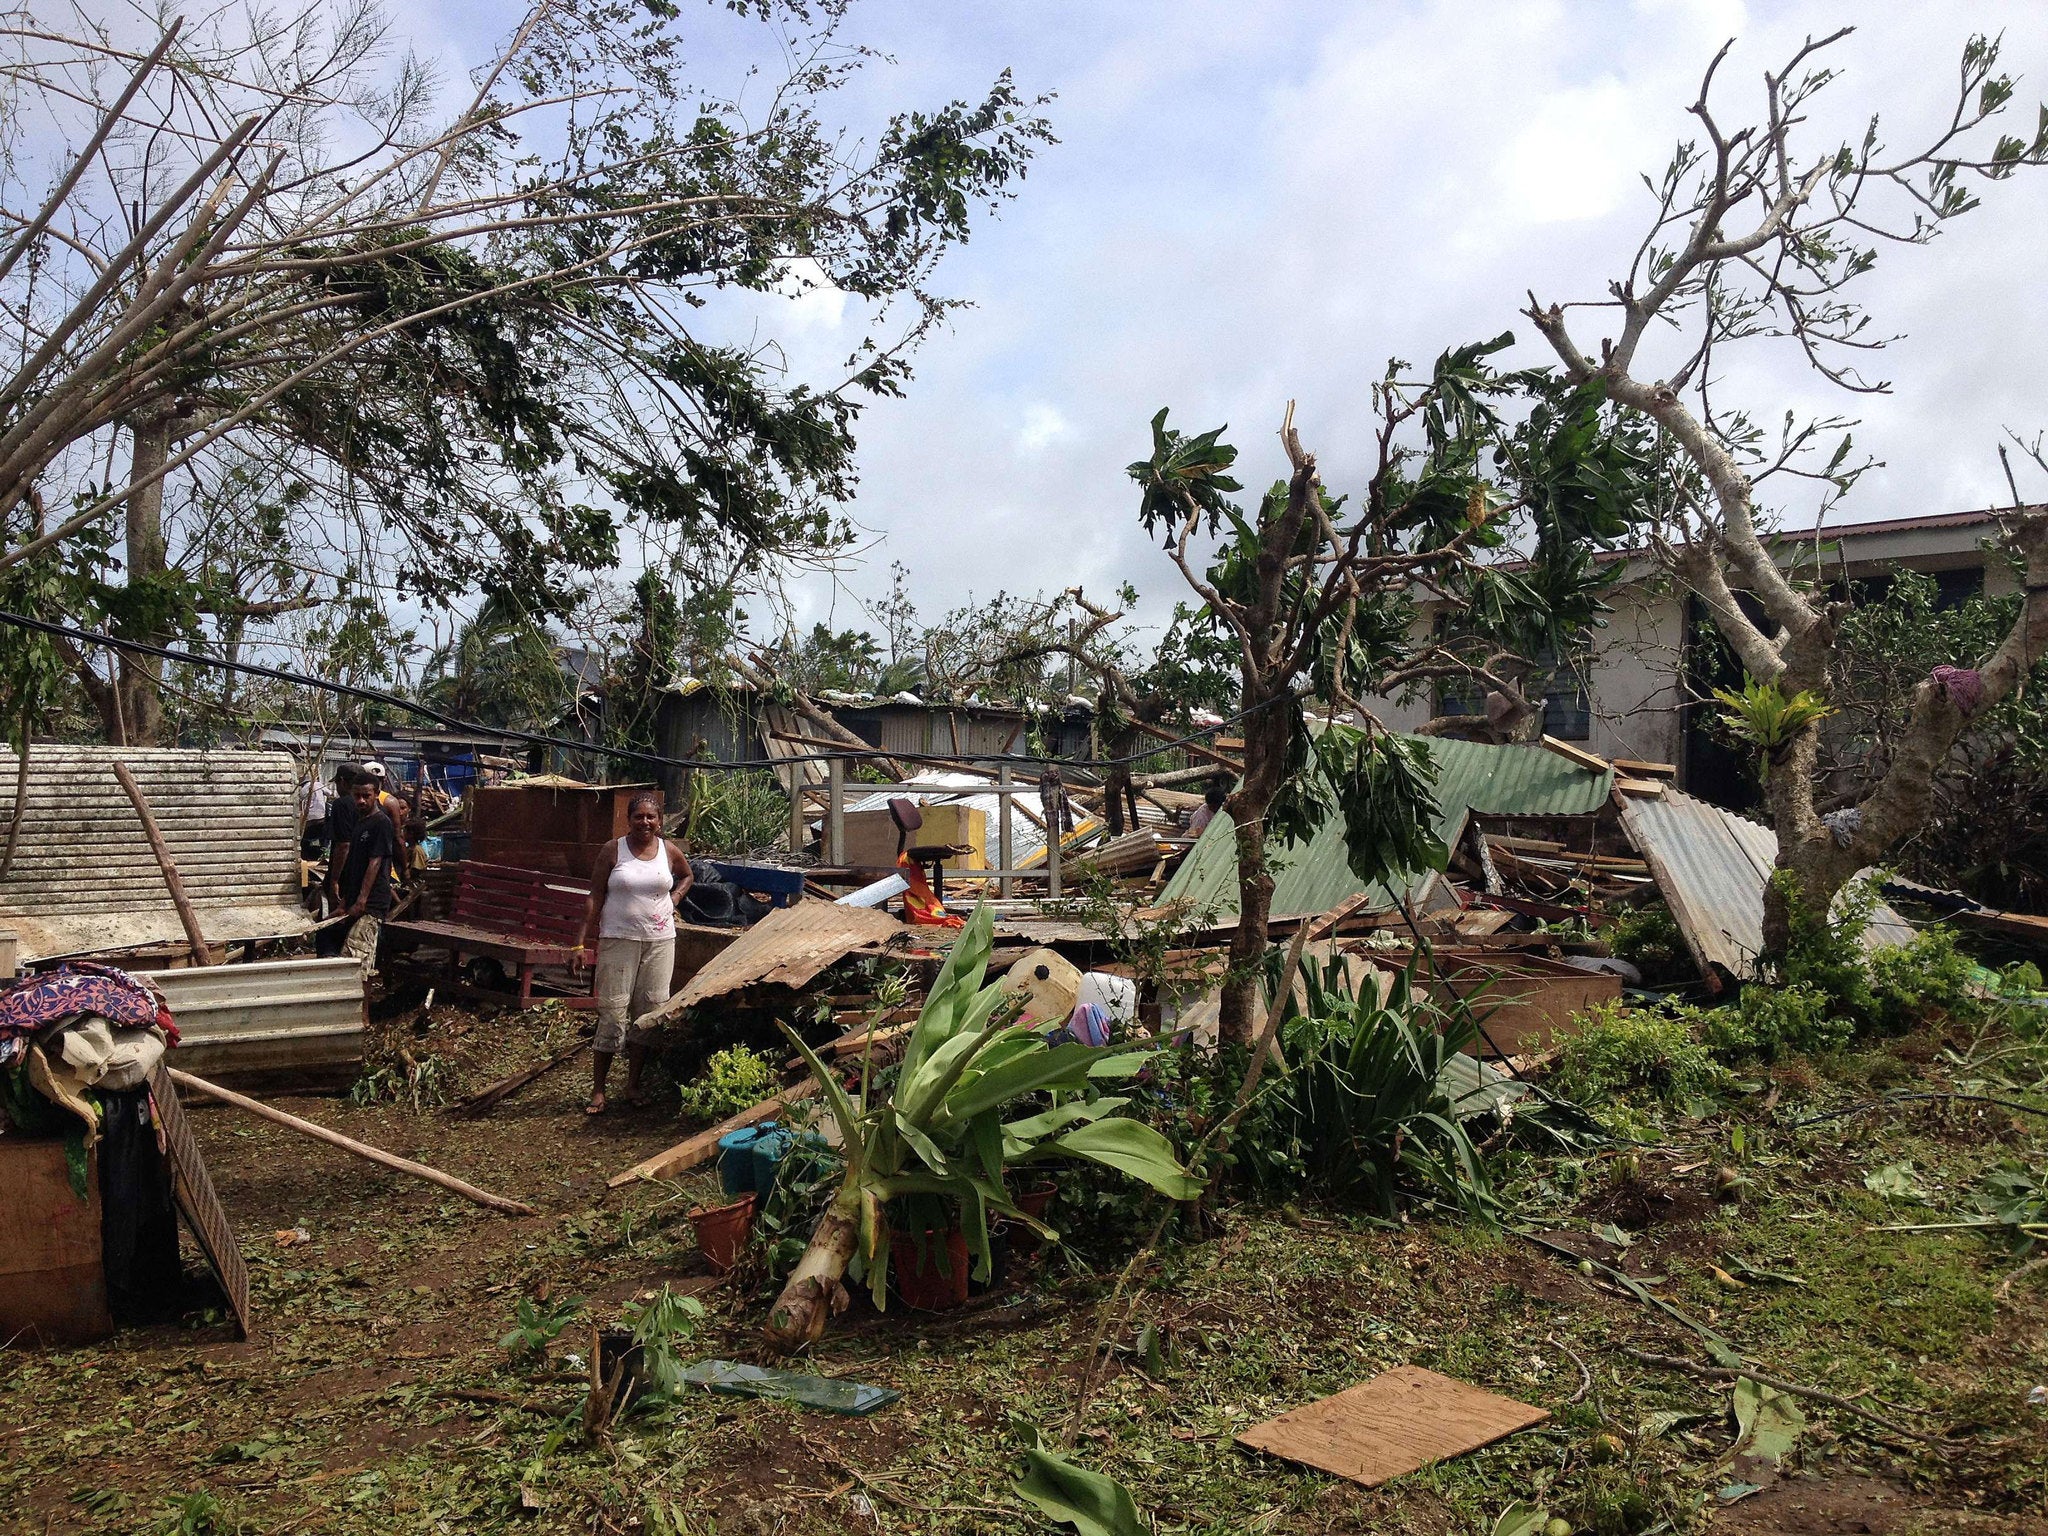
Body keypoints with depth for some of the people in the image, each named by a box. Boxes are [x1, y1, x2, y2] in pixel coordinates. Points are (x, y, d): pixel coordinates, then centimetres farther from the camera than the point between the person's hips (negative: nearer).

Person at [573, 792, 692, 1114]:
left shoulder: (669, 851, 3)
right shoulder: (613, 851, -4)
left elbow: (686, 876, 25)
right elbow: (595, 898, -4)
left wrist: (674, 898, 6)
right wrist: (583, 942, -9)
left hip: (659, 941, 3)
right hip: (618, 940, -3)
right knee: (612, 1014, -4)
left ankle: (633, 1085, 20)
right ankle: (597, 1091, 6)